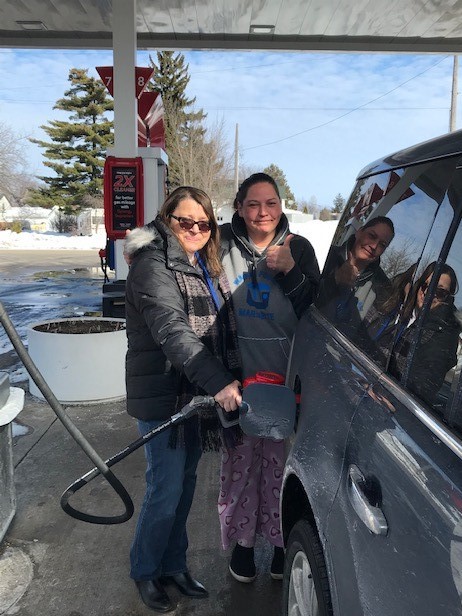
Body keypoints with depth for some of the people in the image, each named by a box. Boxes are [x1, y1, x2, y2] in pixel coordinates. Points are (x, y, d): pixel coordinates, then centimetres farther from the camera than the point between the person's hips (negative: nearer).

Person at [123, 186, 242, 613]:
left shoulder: (209, 268, 12)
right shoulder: (153, 266, -15)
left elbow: (225, 330, 17)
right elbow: (172, 330, -28)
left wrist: (235, 378, 8)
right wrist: (219, 382, -36)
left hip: (199, 392, 8)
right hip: (163, 396, -7)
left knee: (186, 482, 17)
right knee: (166, 489, 1)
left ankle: (174, 565, 36)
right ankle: (145, 572, 27)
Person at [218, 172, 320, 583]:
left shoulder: (298, 248, 0)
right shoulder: (224, 244, 0)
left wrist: (289, 270, -17)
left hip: (286, 377, 0)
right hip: (238, 376, 0)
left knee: (281, 463, 10)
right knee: (241, 460, 10)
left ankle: (282, 542, 33)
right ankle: (242, 541, 32)